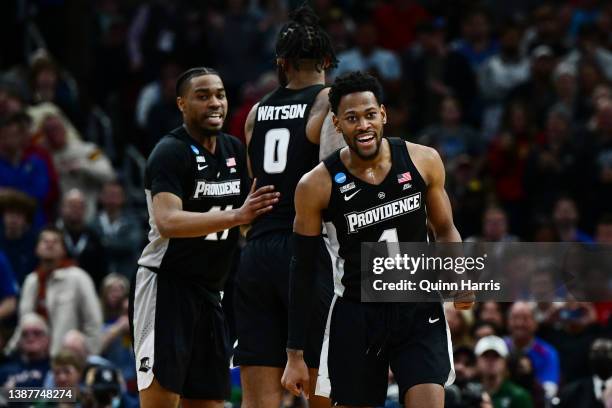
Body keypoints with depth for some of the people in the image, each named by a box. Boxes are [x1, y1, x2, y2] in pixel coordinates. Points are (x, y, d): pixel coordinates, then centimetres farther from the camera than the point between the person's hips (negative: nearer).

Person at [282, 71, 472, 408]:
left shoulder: (423, 161, -4)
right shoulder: (317, 185, -9)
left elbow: (444, 230, 11)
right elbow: (302, 270, -2)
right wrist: (294, 355, -2)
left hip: (419, 310, 1)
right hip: (356, 315, -1)